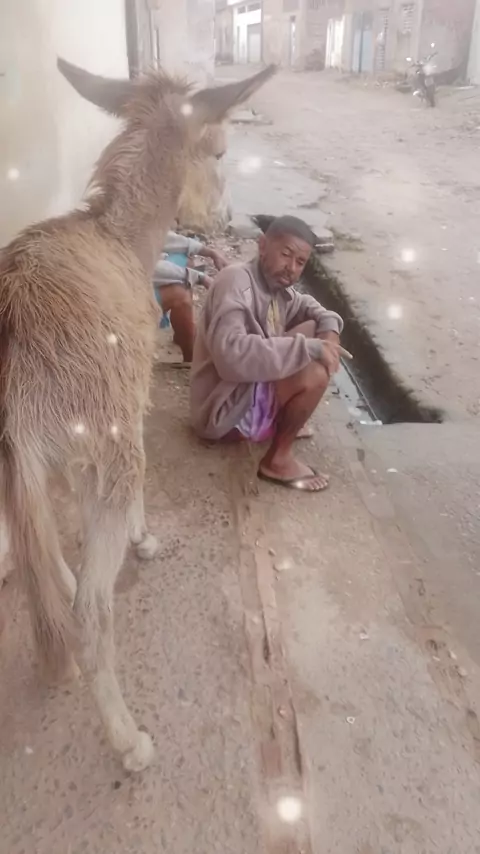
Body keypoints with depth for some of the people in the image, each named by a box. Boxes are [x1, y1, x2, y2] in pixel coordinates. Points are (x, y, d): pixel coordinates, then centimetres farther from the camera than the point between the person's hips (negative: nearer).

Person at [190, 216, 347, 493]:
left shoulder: (278, 287, 3)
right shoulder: (235, 282, -24)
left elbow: (308, 306, 23)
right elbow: (232, 354, -38)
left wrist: (329, 327, -2)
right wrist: (308, 348, -33)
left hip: (251, 386, 10)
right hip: (223, 410, -10)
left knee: (314, 330, 10)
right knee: (315, 372, -26)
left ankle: (284, 420, 14)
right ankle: (278, 460, -7)